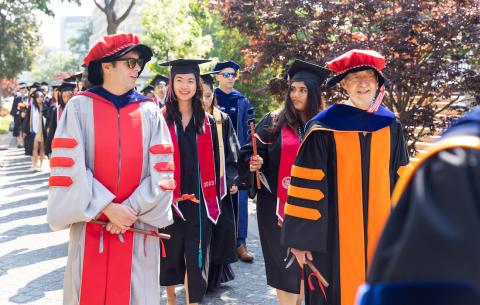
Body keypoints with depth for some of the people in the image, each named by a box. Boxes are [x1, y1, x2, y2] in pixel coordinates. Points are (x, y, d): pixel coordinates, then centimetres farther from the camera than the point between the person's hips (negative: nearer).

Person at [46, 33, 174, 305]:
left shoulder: (150, 112, 3)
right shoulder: (79, 107, -1)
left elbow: (162, 172, -3)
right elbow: (69, 166, -9)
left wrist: (131, 209, -12)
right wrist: (106, 207, -14)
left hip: (139, 226, 1)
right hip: (90, 224, -1)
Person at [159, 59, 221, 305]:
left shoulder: (208, 122, 6)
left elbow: (214, 162, 8)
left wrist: (214, 198, 6)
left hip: (198, 200, 1)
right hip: (168, 198, -1)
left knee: (196, 257, 3)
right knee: (170, 253, 13)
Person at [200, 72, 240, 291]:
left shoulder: (223, 120, 8)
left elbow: (232, 154, 9)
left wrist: (233, 180, 1)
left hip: (219, 185, 3)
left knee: (219, 230, 6)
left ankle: (215, 277, 22)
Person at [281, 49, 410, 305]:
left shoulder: (390, 127, 7)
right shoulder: (324, 129, -6)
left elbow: (401, 183, 11)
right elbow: (306, 187, -7)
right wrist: (300, 237, -10)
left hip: (380, 230, 4)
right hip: (334, 232, -3)